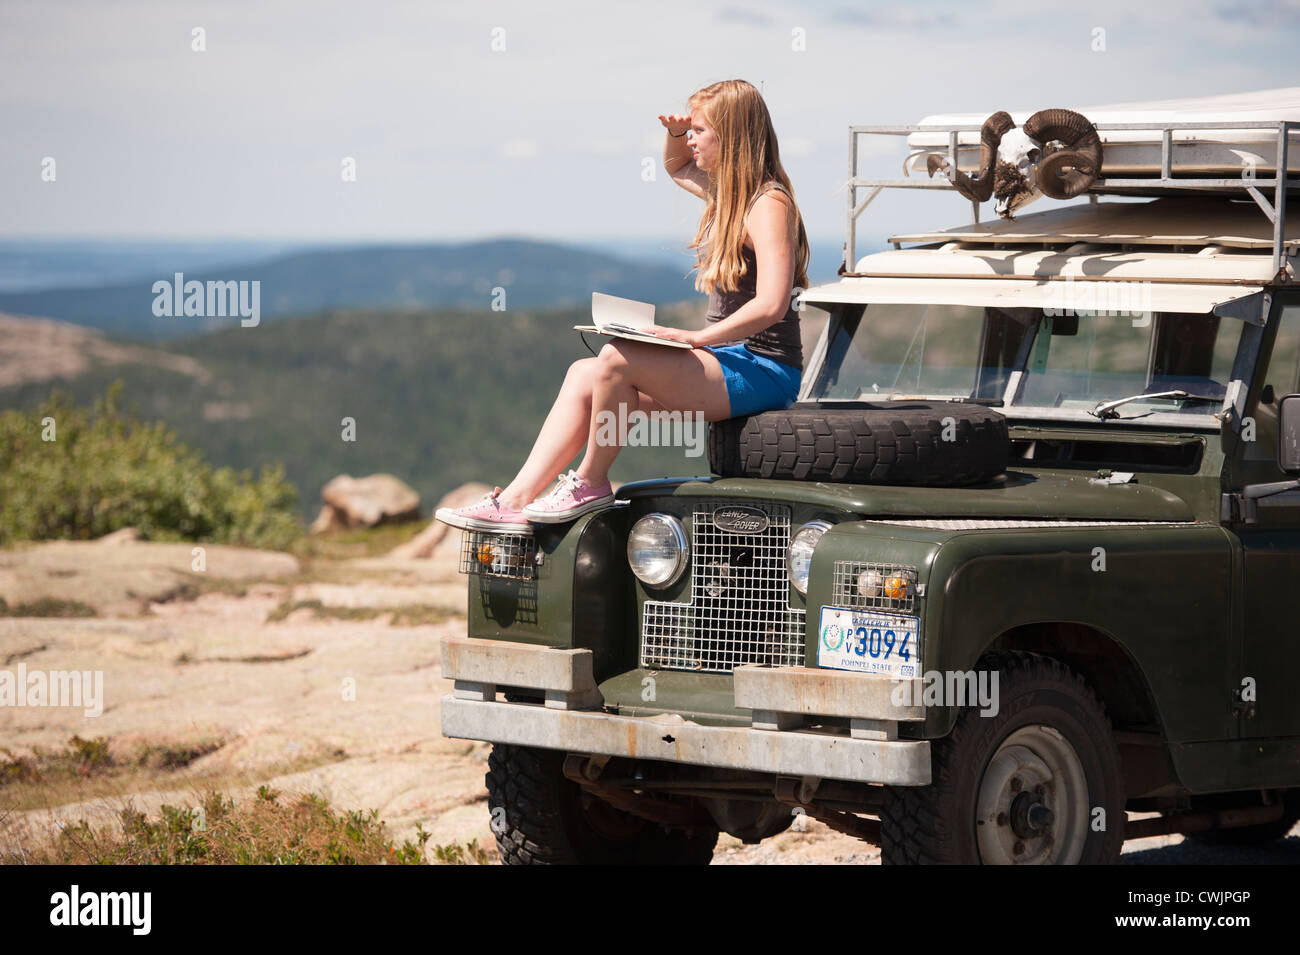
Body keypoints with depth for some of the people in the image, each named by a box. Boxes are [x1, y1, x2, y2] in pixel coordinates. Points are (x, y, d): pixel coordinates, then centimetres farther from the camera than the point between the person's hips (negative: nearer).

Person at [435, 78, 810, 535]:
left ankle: (591, 482, -9)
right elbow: (677, 167, 38)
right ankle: (516, 501, -12)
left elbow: (771, 304, -26)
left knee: (618, 358, -27)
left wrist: (696, 338, -27)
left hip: (763, 373, -10)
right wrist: (674, 134, 15)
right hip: (725, 365, 10)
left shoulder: (768, 205, -15)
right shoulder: (727, 192, 15)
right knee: (584, 374, -3)